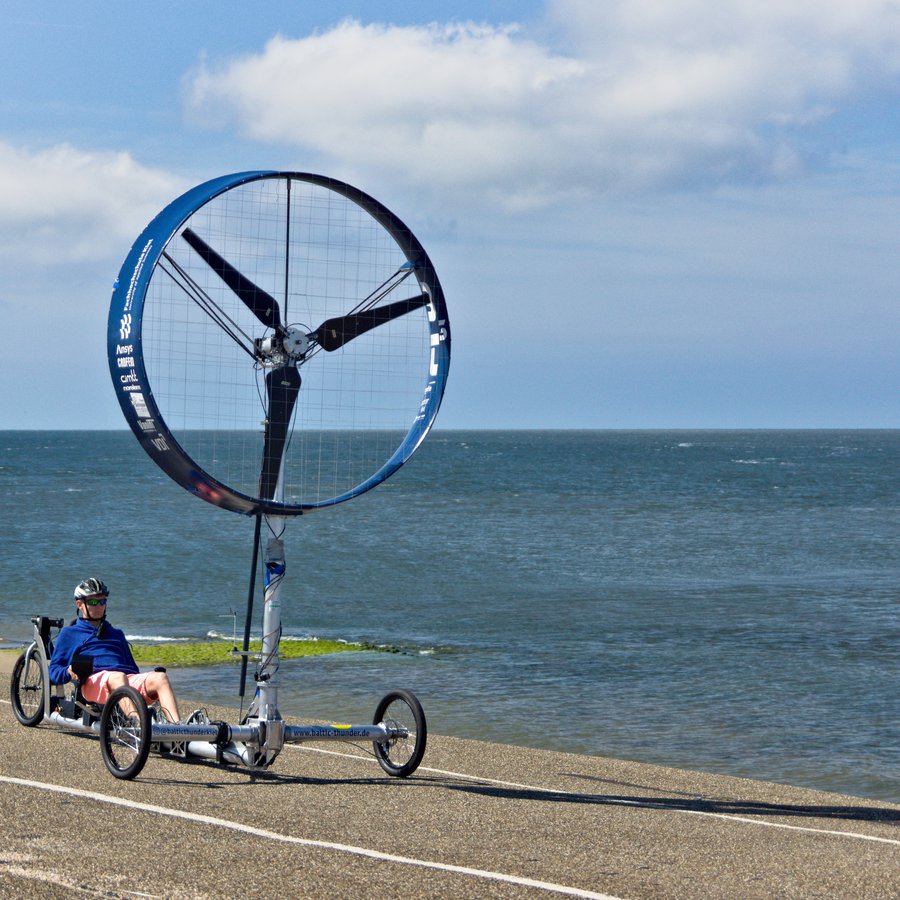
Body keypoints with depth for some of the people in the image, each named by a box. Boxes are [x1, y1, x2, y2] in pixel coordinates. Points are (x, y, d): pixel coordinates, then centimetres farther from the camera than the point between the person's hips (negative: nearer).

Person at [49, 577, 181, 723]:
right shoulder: (69, 633, 25)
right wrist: (68, 672, -10)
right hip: (93, 680, -5)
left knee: (160, 678, -27)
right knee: (118, 678, -41)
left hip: (128, 677, 5)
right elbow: (54, 671, 15)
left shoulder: (116, 634, 39)